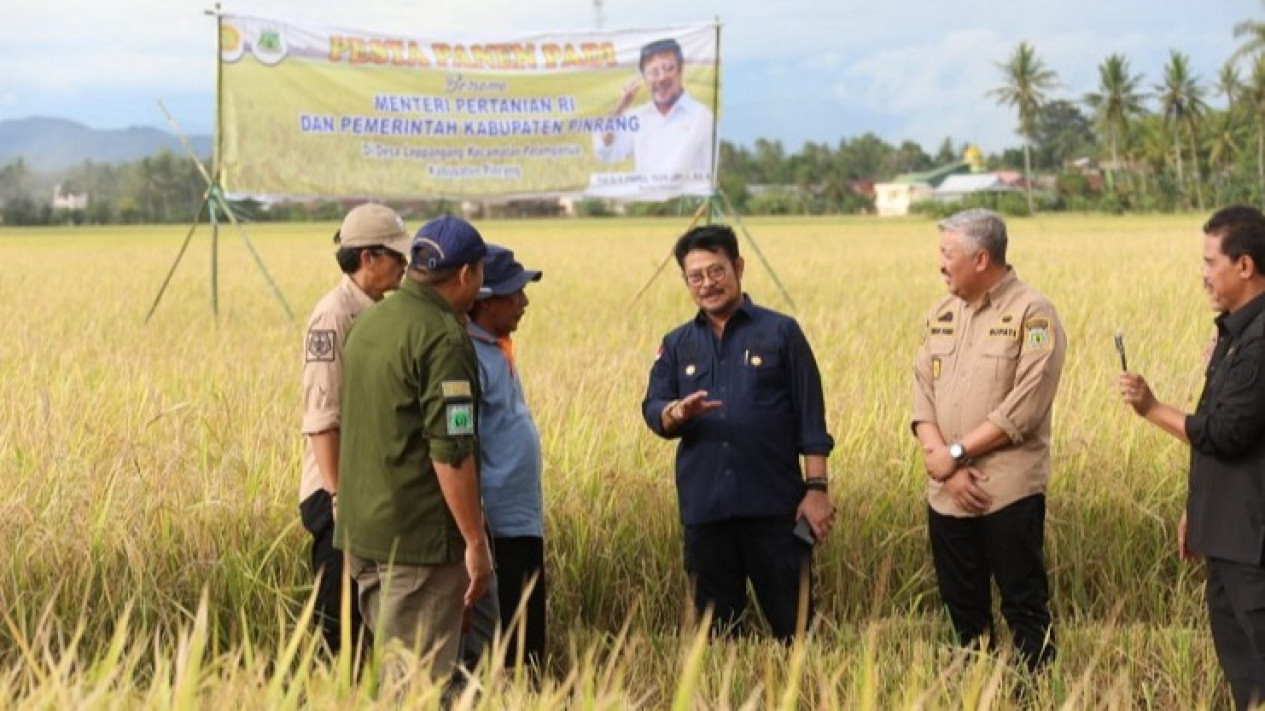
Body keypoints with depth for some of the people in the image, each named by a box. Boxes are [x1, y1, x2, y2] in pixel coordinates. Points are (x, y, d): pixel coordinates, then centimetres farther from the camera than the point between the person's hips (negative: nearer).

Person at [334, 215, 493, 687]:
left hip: (361, 527, 9)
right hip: (420, 537, -9)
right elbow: (451, 452, -20)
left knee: (389, 667, 17)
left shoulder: (370, 322, 11)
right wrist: (475, 540, -15)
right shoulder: (442, 336, -17)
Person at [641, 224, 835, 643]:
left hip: (774, 506, -3)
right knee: (715, 623, 9)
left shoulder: (780, 333, 4)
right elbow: (653, 411, 4)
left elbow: (811, 419, 2)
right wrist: (677, 413, -19)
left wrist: (816, 488, -5)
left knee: (794, 621, 0)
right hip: (705, 509, 3)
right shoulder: (677, 345, 13)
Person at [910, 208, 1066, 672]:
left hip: (1009, 493, -6)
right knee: (963, 611, 12)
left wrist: (955, 453, -13)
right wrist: (943, 463, -10)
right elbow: (922, 394, 5)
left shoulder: (1033, 315, -7)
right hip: (947, 492, 6)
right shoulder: (942, 314, 12)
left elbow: (1023, 410, -15)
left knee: (1025, 608, 0)